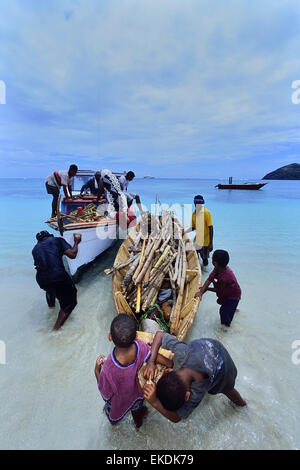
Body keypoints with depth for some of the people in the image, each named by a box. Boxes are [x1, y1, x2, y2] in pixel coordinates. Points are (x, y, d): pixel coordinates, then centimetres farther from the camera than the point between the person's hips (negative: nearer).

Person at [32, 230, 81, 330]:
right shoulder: (57, 240, 10)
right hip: (58, 276, -5)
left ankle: (51, 304, 61)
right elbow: (72, 255, 0)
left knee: (50, 289, 41)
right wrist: (76, 242, 16)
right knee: (70, 302, 13)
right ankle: (56, 328, 6)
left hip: (41, 280, 5)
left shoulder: (35, 249, 23)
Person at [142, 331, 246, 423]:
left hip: (222, 368, -3)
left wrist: (154, 402, -46)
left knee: (226, 389, 29)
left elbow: (176, 417, -29)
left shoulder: (198, 392, -41)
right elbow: (160, 334, -31)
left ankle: (240, 402, 61)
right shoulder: (182, 352, -43)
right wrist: (151, 361, -39)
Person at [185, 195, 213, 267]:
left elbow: (210, 228, -16)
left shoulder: (207, 213, -16)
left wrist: (211, 243, -19)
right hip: (197, 241, 5)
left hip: (205, 242, -5)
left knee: (204, 258, 7)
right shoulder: (194, 213, 2)